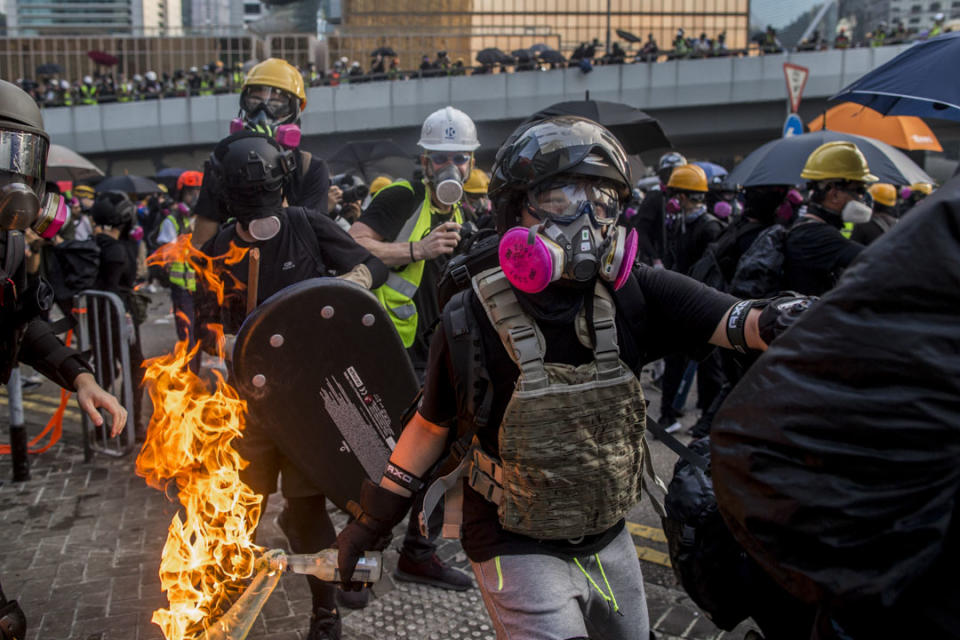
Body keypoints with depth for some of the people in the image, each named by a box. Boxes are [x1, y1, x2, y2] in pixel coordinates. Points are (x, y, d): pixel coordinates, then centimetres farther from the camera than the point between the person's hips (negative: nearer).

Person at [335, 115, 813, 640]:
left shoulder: (633, 296, -11)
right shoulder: (473, 321, -18)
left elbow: (743, 322, -21)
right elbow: (432, 424, -5)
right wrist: (375, 517, 0)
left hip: (607, 539, 5)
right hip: (517, 549, -4)